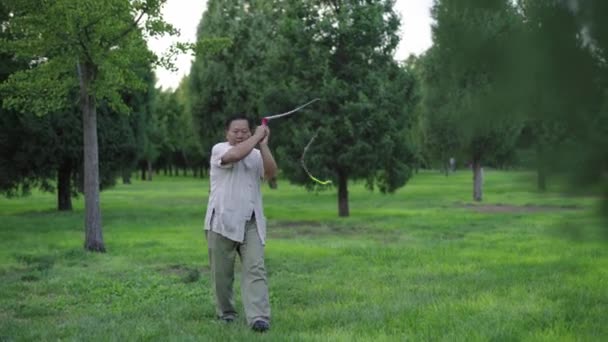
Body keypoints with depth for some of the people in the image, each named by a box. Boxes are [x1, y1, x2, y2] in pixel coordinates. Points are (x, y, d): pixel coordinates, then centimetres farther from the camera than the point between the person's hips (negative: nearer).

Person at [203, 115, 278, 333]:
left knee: (255, 269, -12)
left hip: (251, 224, 3)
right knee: (222, 272, 7)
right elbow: (236, 154, -25)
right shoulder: (219, 149, -2)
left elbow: (271, 173, -5)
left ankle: (258, 317, -21)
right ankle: (226, 313, 25)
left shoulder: (256, 155, 14)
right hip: (222, 222, -3)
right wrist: (257, 136, -14)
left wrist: (263, 144, -10)